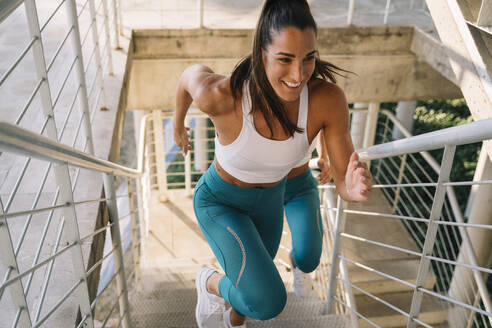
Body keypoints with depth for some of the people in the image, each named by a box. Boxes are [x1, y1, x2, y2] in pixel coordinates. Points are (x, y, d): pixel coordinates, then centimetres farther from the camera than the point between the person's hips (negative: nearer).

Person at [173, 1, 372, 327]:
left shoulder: (329, 98, -31)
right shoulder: (220, 96, -37)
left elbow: (345, 183, -24)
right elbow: (191, 74, -12)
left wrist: (357, 187, -49)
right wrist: (178, 124, 7)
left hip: (268, 201, 4)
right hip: (219, 202, -3)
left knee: (252, 287, 28)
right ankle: (211, 282, 14)